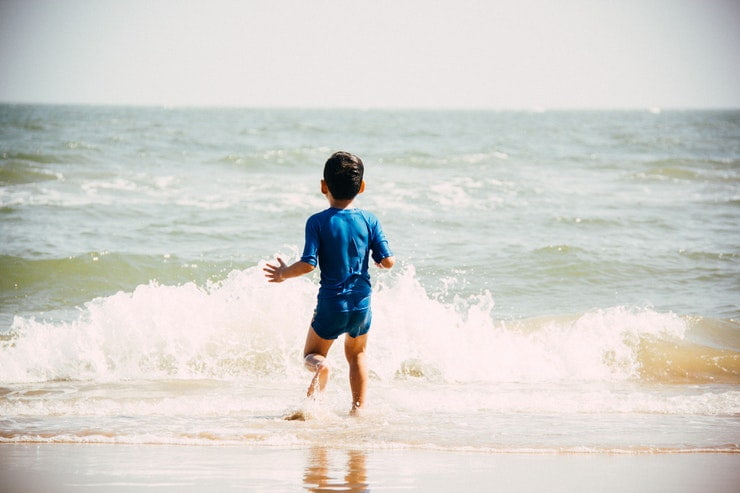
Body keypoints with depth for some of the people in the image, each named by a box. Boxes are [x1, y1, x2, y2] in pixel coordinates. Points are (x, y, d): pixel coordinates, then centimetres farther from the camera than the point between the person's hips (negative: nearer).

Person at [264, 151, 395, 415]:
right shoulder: (369, 220, -3)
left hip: (331, 304, -3)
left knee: (313, 353, 14)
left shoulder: (318, 222, -10)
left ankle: (319, 367, -21)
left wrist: (284, 273, 2)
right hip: (362, 303, 3)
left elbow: (308, 264, -16)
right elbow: (388, 261, -4)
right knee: (357, 354, 25)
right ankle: (359, 407, 16)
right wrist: (379, 261, 20)